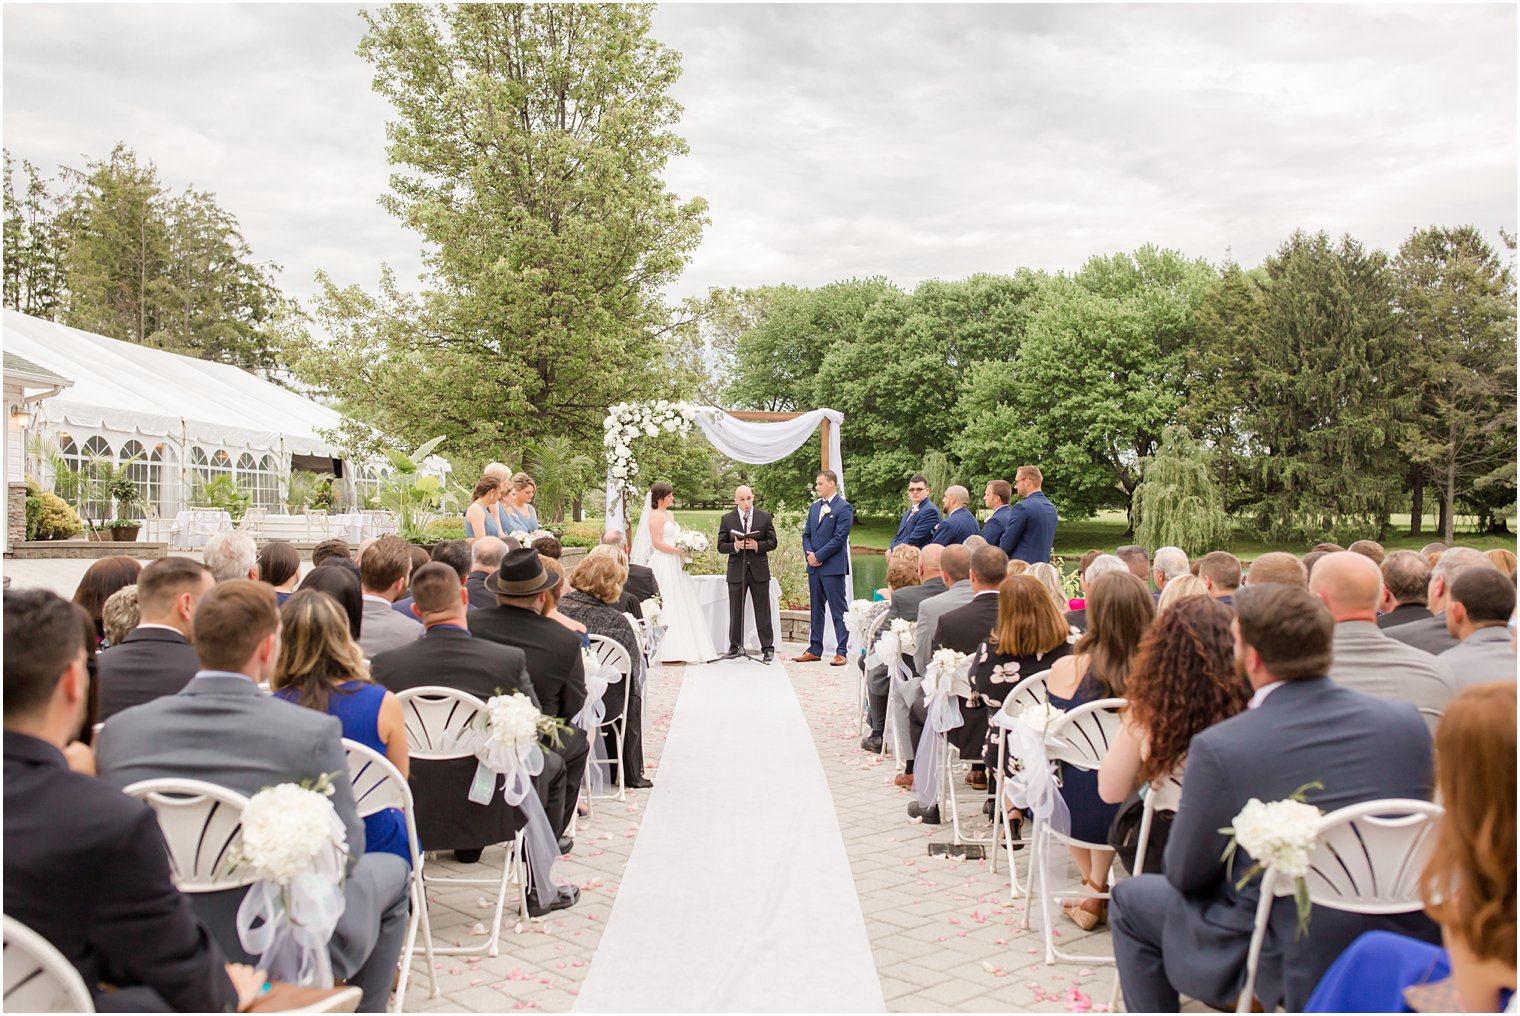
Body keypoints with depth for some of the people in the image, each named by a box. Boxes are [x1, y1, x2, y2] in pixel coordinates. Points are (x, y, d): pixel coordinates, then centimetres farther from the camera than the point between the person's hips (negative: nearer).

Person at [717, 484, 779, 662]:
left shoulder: (765, 517, 2)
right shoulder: (727, 519, 2)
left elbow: (773, 541, 1)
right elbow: (721, 546, 1)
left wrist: (758, 545, -17)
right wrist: (735, 546, -19)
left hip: (759, 570, -1)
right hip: (736, 571, 1)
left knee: (763, 611, 3)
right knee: (735, 612, 8)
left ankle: (767, 648, 9)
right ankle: (734, 647, 17)